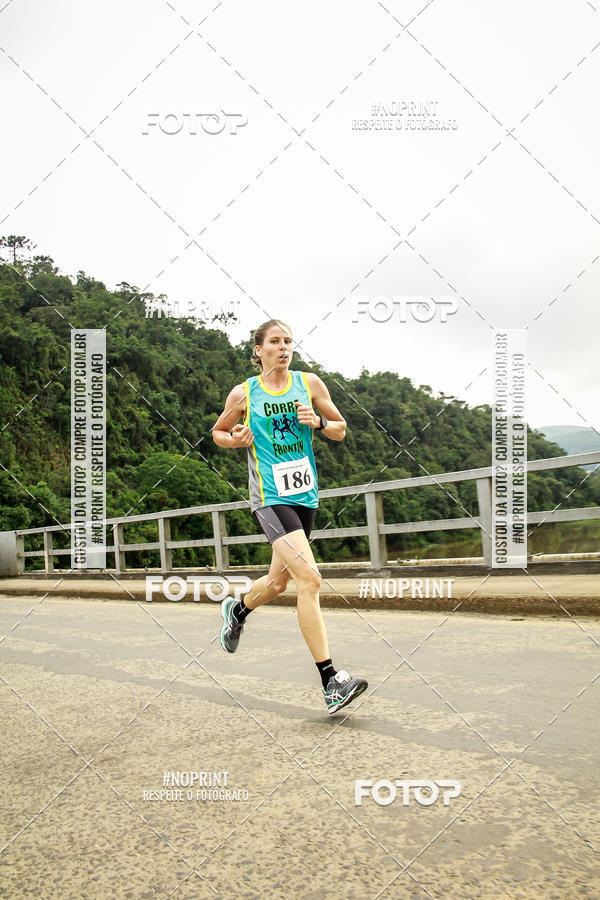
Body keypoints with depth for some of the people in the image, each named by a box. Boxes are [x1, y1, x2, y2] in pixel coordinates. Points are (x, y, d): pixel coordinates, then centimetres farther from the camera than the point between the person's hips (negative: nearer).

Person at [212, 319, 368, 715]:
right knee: (309, 578, -20)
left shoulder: (310, 383, 7)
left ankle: (237, 609, 51)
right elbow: (218, 432, 16)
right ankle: (331, 682, -16)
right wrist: (236, 439, -6)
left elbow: (341, 430, 13)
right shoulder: (243, 394, 1)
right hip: (270, 496, -4)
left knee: (279, 580, 17)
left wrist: (319, 422, -9)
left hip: (305, 493, 5)